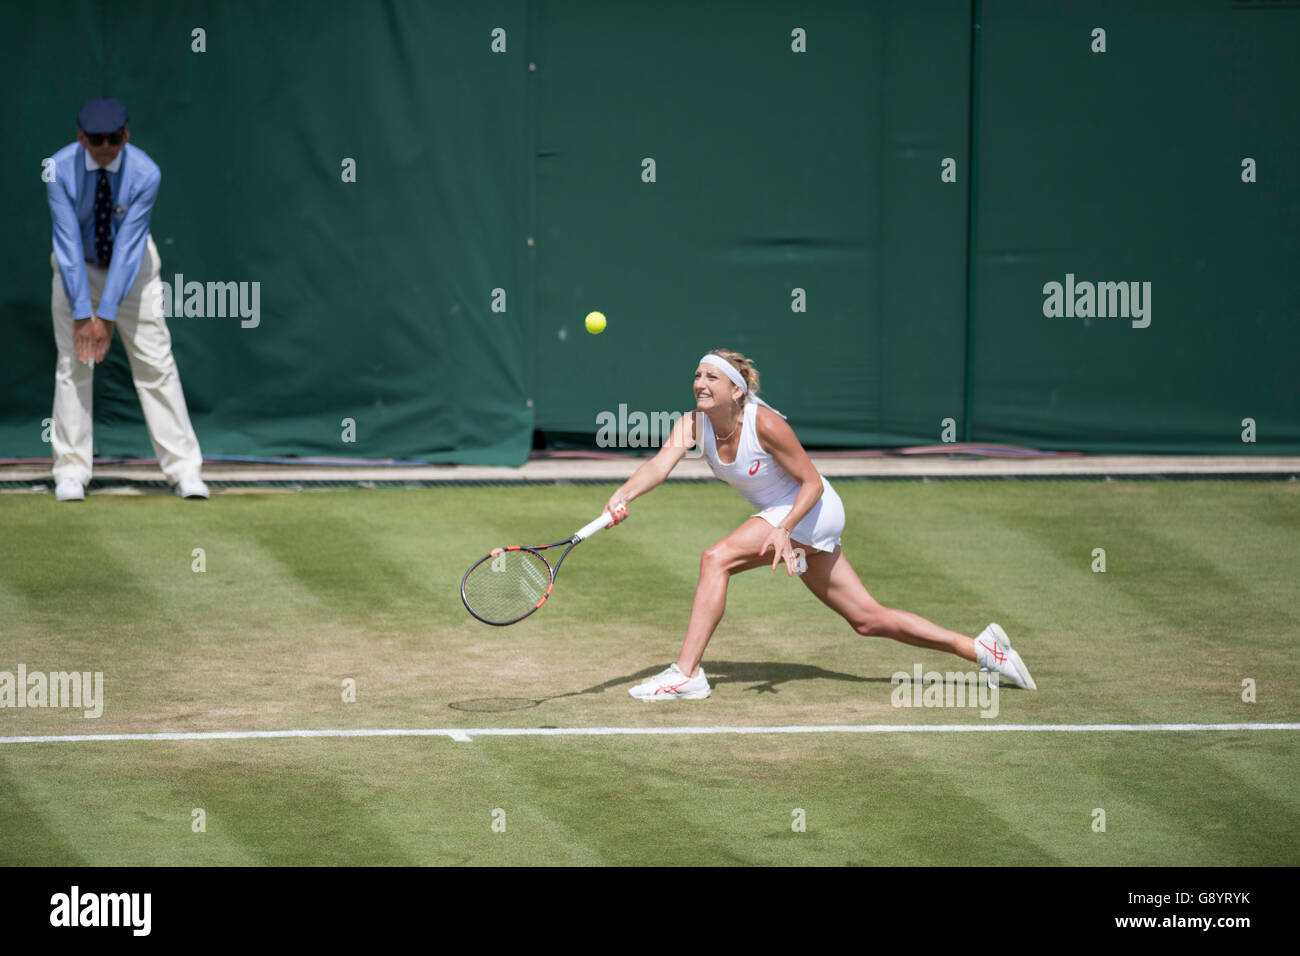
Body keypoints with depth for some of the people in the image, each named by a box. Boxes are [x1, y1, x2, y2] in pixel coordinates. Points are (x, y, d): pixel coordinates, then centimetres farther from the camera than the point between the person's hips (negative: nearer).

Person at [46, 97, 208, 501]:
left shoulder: (144, 173, -24)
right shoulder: (61, 169, -22)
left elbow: (128, 245, -25)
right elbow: (68, 241, -23)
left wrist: (107, 314, -28)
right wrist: (81, 312, -27)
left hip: (132, 268, -1)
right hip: (77, 267, 1)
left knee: (156, 363, -6)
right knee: (73, 364, -6)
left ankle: (184, 469, -5)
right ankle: (71, 472, -1)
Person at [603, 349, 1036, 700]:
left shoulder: (765, 424, -26)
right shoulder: (693, 423, -9)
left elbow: (813, 483, -18)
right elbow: (659, 465, -24)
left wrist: (784, 529, -32)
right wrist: (624, 495, -44)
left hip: (812, 511, -7)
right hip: (779, 516, 7)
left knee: (716, 559, -24)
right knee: (868, 619, 10)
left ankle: (687, 673, -24)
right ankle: (979, 648, 18)